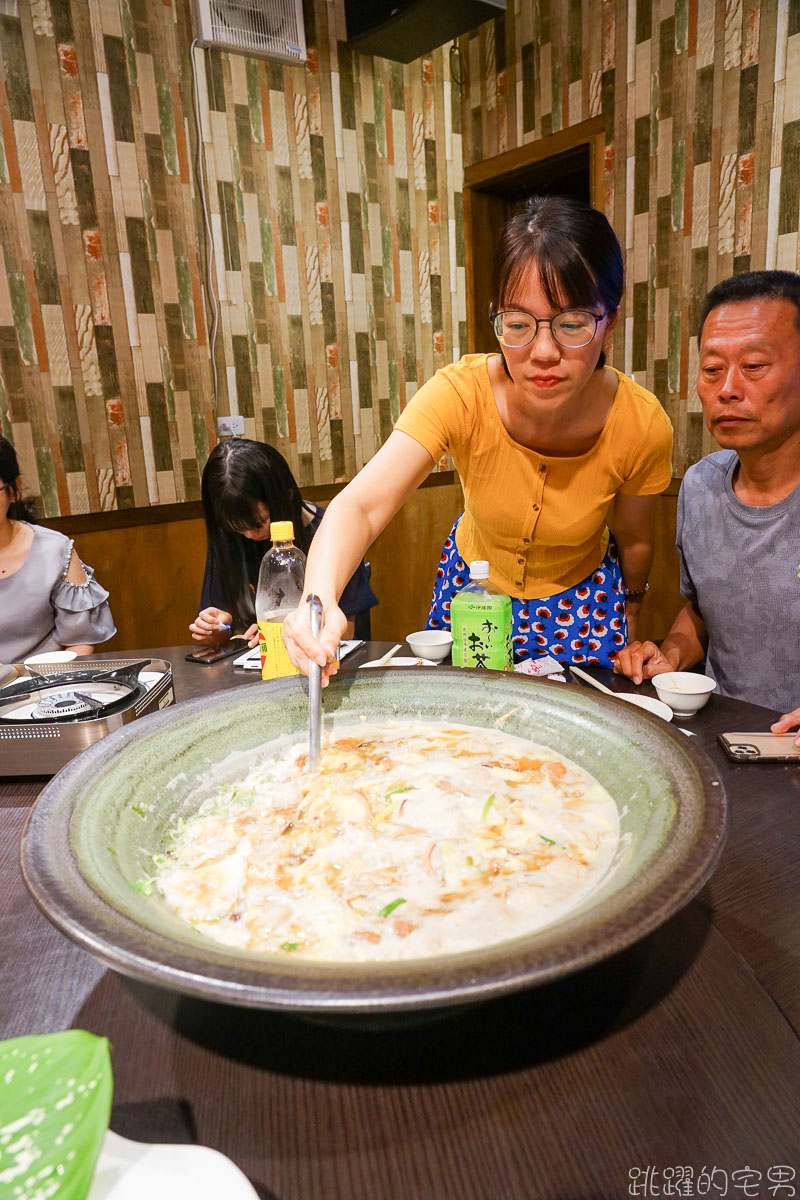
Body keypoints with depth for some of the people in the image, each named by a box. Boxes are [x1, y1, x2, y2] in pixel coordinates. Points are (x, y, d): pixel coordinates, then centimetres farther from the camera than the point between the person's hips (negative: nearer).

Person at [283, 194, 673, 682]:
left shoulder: (643, 425, -27)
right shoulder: (461, 394, -31)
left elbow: (636, 541, -8)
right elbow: (360, 505, -40)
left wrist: (628, 620, 8)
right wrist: (320, 597, -60)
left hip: (581, 600, 0)